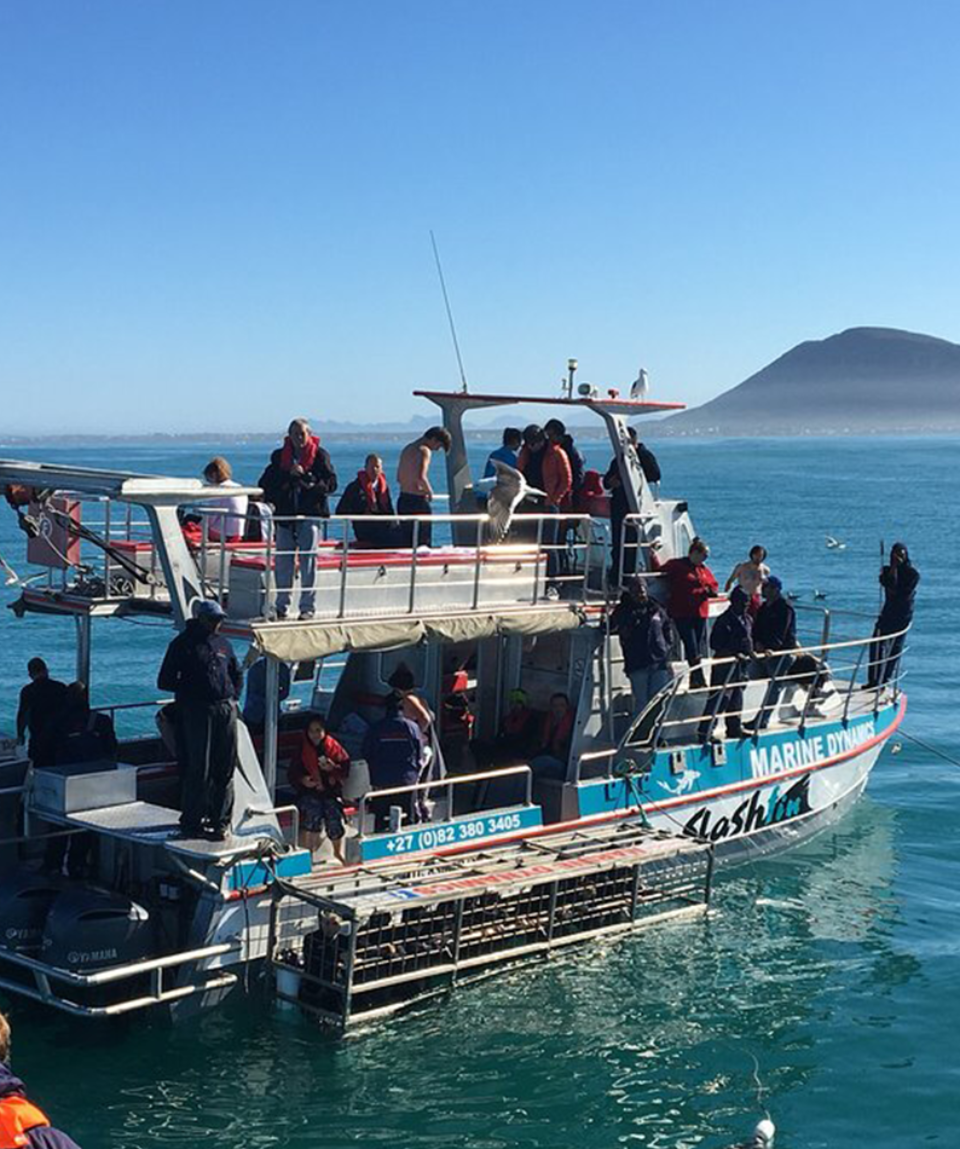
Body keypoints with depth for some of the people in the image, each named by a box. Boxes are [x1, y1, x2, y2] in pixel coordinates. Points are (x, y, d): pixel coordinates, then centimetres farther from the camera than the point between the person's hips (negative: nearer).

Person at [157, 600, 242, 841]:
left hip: (225, 710, 5)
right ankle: (191, 823, 1)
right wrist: (190, 690, -5)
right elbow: (165, 681, 1)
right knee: (198, 769, -7)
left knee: (225, 769, 5)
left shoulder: (222, 644, 17)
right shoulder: (183, 644, 1)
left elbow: (237, 675, 29)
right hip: (196, 711, -5)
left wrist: (233, 698, 14)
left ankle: (220, 821, 12)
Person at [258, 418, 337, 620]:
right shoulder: (279, 456, 10)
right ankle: (281, 606, 13)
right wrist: (288, 474, -9)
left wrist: (306, 475, -16)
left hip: (310, 514, -3)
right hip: (285, 514, 3)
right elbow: (265, 482, 6)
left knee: (308, 560, -5)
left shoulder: (319, 455, 3)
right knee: (283, 561, 4)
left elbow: (331, 483, -6)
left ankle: (308, 607, 1)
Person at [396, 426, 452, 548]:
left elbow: (399, 478, 20)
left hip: (403, 499, 9)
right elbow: (421, 477, -25)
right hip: (418, 500, -9)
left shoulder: (407, 449, 16)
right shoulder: (425, 451, -12)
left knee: (405, 541, 11)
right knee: (423, 542, -4)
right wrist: (430, 492, -10)